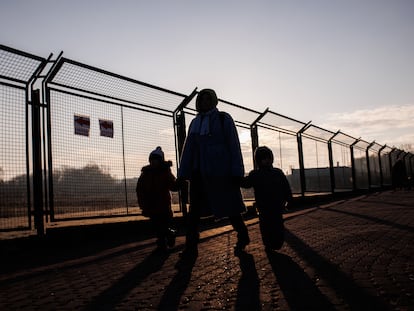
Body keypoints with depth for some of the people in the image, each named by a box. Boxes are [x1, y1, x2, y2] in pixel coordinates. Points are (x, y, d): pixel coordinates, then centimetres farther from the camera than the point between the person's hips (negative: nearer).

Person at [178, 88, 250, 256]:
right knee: (195, 207, 0)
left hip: (221, 168, -5)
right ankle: (191, 245, 3)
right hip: (199, 171, 5)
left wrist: (237, 172, -12)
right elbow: (189, 148, 9)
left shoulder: (224, 118, -1)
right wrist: (182, 174, 3)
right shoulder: (195, 122, 13)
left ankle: (243, 236, 23)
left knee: (228, 204, 3)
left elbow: (234, 145, -6)